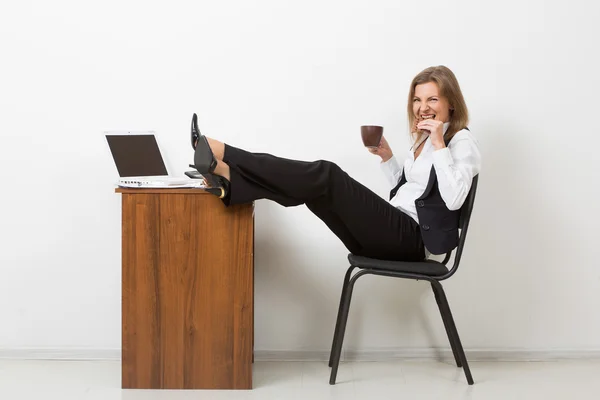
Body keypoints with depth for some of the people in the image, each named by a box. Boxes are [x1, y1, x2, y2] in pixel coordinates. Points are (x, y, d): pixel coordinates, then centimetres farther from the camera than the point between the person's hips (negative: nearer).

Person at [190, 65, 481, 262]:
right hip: (393, 231, 8)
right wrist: (387, 157, 14)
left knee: (327, 176, -23)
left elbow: (453, 199, -17)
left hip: (411, 239, -8)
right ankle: (226, 178, -30)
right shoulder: (423, 138, 23)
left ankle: (220, 154, -26)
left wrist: (440, 145, -19)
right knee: (314, 186, -12)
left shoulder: (462, 141, -2)